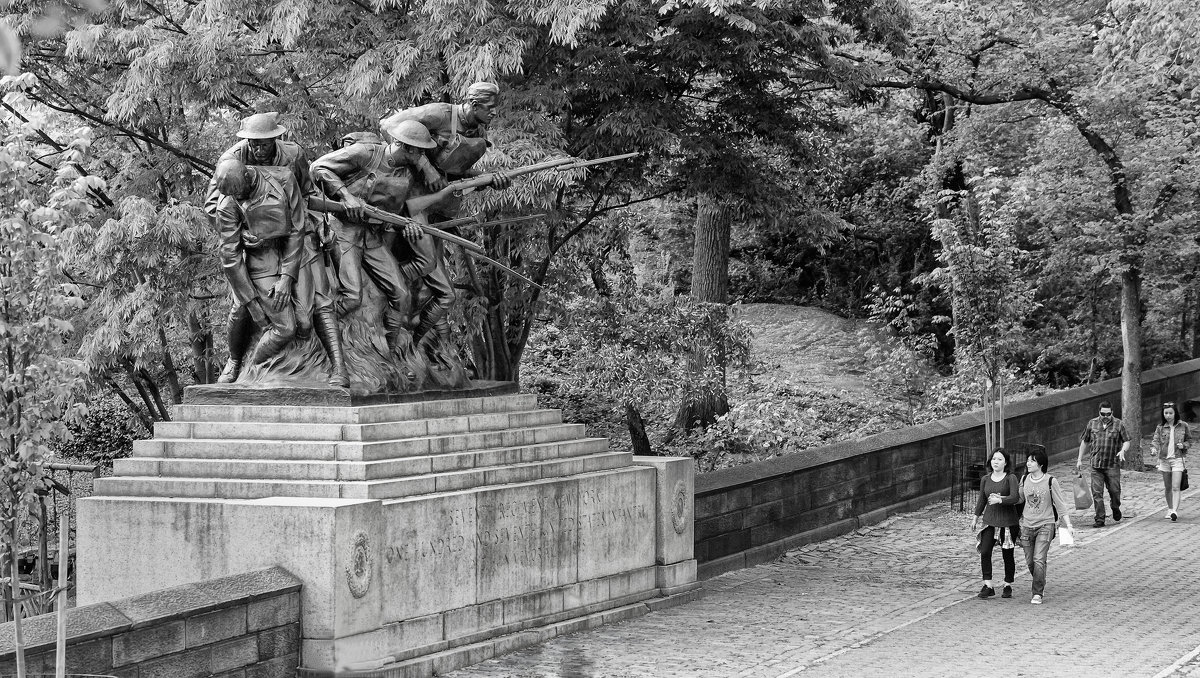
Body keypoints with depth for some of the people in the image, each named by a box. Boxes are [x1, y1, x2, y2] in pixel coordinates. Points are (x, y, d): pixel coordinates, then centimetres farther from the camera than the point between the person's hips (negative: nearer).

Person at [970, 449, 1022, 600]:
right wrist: (976, 517, 19)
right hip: (989, 521, 3)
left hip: (1008, 521, -3)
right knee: (984, 552, -10)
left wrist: (999, 500, -32)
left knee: (1007, 555, 5)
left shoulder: (1011, 478, -6)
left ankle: (1008, 586, 19)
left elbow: (1015, 498, -19)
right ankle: (988, 586, -5)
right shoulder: (985, 480, 9)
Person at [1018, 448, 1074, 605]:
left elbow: (1060, 504, -3)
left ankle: (1037, 594, -12)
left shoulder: (1050, 482, -8)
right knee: (1030, 562, 7)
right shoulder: (1024, 480, 3)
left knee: (1039, 560, -17)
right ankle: (1041, 585, 34)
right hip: (1027, 526, 4)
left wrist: (1068, 524, -8)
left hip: (1045, 525, -4)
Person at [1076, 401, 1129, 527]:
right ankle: (1100, 519, 2)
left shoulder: (1119, 424, 2)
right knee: (1097, 493, -3)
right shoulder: (1092, 424, 9)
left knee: (1114, 490, 1)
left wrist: (1123, 450, -20)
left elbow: (1126, 441, 2)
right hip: (1096, 465, 2)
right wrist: (1079, 460, 15)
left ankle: (1116, 509, 32)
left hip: (1113, 465, -2)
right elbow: (1084, 442, 17)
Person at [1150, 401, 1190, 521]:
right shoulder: (1160, 427, 3)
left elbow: (1189, 440, 11)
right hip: (1164, 459, 3)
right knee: (1167, 488, 12)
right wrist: (1154, 448, -24)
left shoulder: (1183, 426, 0)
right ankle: (1170, 509, 27)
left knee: (1175, 487, -13)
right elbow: (1155, 440, -3)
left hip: (1178, 458, -3)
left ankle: (1175, 511, -19)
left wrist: (1184, 445, -10)